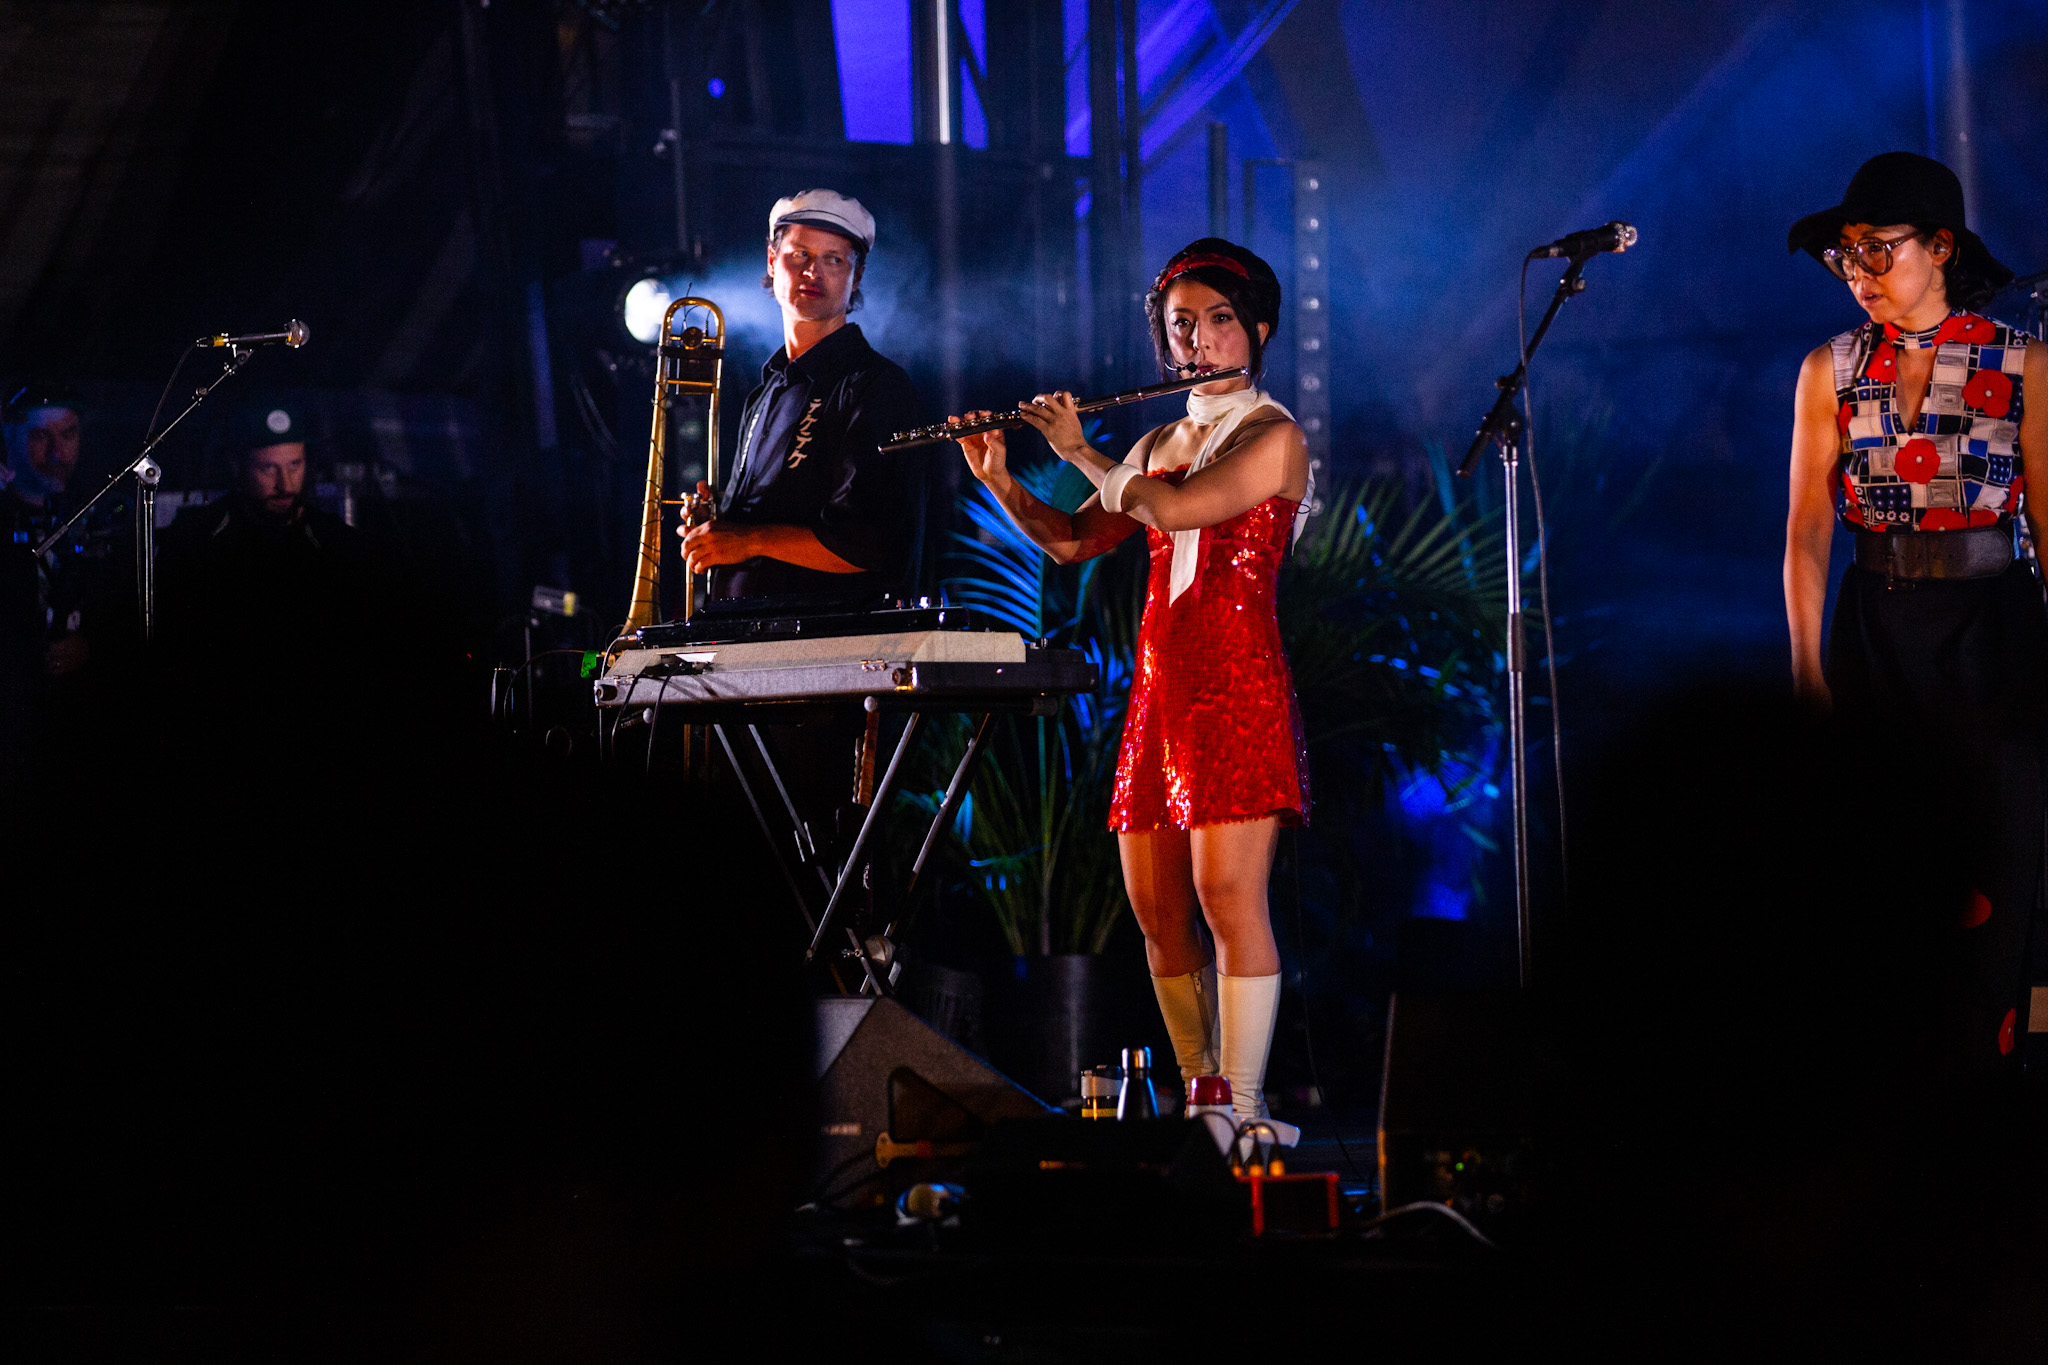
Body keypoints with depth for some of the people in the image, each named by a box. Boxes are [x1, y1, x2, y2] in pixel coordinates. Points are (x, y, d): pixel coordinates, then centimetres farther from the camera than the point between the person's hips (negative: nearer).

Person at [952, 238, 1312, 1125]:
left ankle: (1243, 1108, -16)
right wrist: (999, 482, 6)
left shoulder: (1272, 436, -3)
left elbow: (1175, 508, -16)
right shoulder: (1159, 445, 19)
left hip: (1237, 685, -7)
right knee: (1157, 910, 4)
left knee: (1228, 896, -15)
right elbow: (1071, 542, 21)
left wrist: (1078, 453, -4)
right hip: (1160, 687, 7)